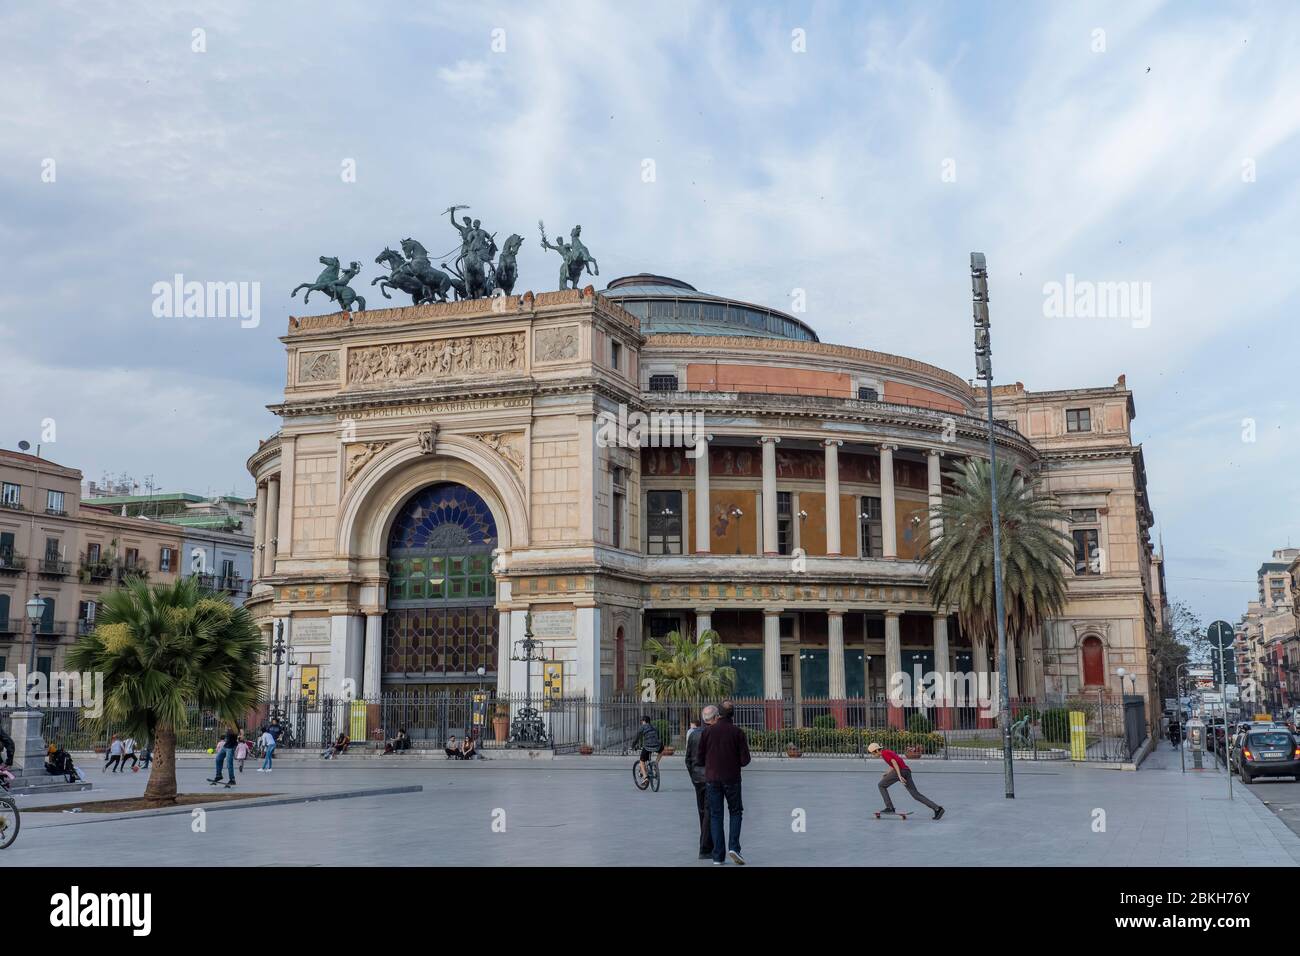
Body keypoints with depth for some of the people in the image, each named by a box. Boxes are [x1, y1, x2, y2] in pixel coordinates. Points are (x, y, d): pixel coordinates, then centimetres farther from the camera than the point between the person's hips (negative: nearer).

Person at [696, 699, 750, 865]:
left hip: (712, 779, 1)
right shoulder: (738, 732, -6)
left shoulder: (707, 731, -2)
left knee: (715, 815, 7)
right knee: (735, 811, 15)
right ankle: (734, 847, -3)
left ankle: (718, 856, 3)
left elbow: (700, 758, 1)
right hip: (732, 778, -1)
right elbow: (745, 760, -7)